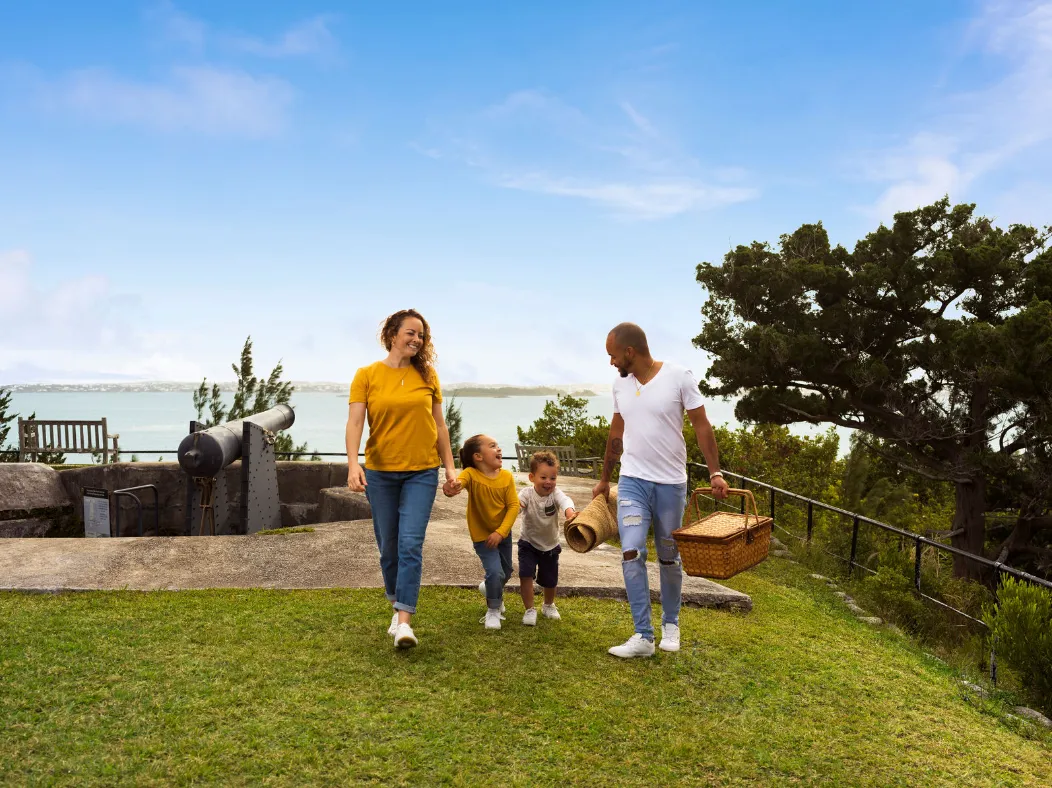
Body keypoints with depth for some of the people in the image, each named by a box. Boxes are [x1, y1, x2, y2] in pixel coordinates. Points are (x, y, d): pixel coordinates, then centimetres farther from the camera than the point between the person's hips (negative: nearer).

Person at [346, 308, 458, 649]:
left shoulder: (427, 375, 4)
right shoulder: (367, 375, -1)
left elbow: (439, 424, 8)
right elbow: (355, 421, -9)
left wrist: (450, 466, 6)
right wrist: (353, 464, -22)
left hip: (421, 472, 0)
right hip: (380, 472, 0)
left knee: (410, 544, -11)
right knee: (388, 546, 10)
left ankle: (404, 621, -9)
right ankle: (397, 607, 31)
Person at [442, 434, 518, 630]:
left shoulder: (506, 476, -14)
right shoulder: (471, 474, -24)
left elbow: (513, 505, -14)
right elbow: (460, 480, -47)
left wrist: (501, 532, -23)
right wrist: (453, 486, -72)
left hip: (502, 533, 5)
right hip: (482, 535, -4)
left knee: (506, 573, 20)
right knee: (495, 572, -18)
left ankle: (492, 591, 53)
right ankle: (493, 610, 7)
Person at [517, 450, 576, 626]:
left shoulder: (555, 493, -21)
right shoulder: (527, 493, -21)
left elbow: (565, 501, -43)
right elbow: (519, 501, -42)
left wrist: (570, 512, -66)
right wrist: (516, 504, -67)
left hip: (550, 545, 2)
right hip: (528, 542, -1)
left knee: (550, 580, 14)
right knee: (526, 575, -17)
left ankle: (548, 605, 44)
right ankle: (530, 610, 2)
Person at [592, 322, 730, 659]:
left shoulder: (678, 377, -10)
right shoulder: (620, 383, 4)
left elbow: (701, 425, -7)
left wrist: (715, 472, -14)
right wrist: (604, 479, 19)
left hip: (671, 483, -3)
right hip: (632, 481, 3)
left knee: (669, 558, 10)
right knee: (631, 553, -10)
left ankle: (670, 625, 31)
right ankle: (643, 636, -3)